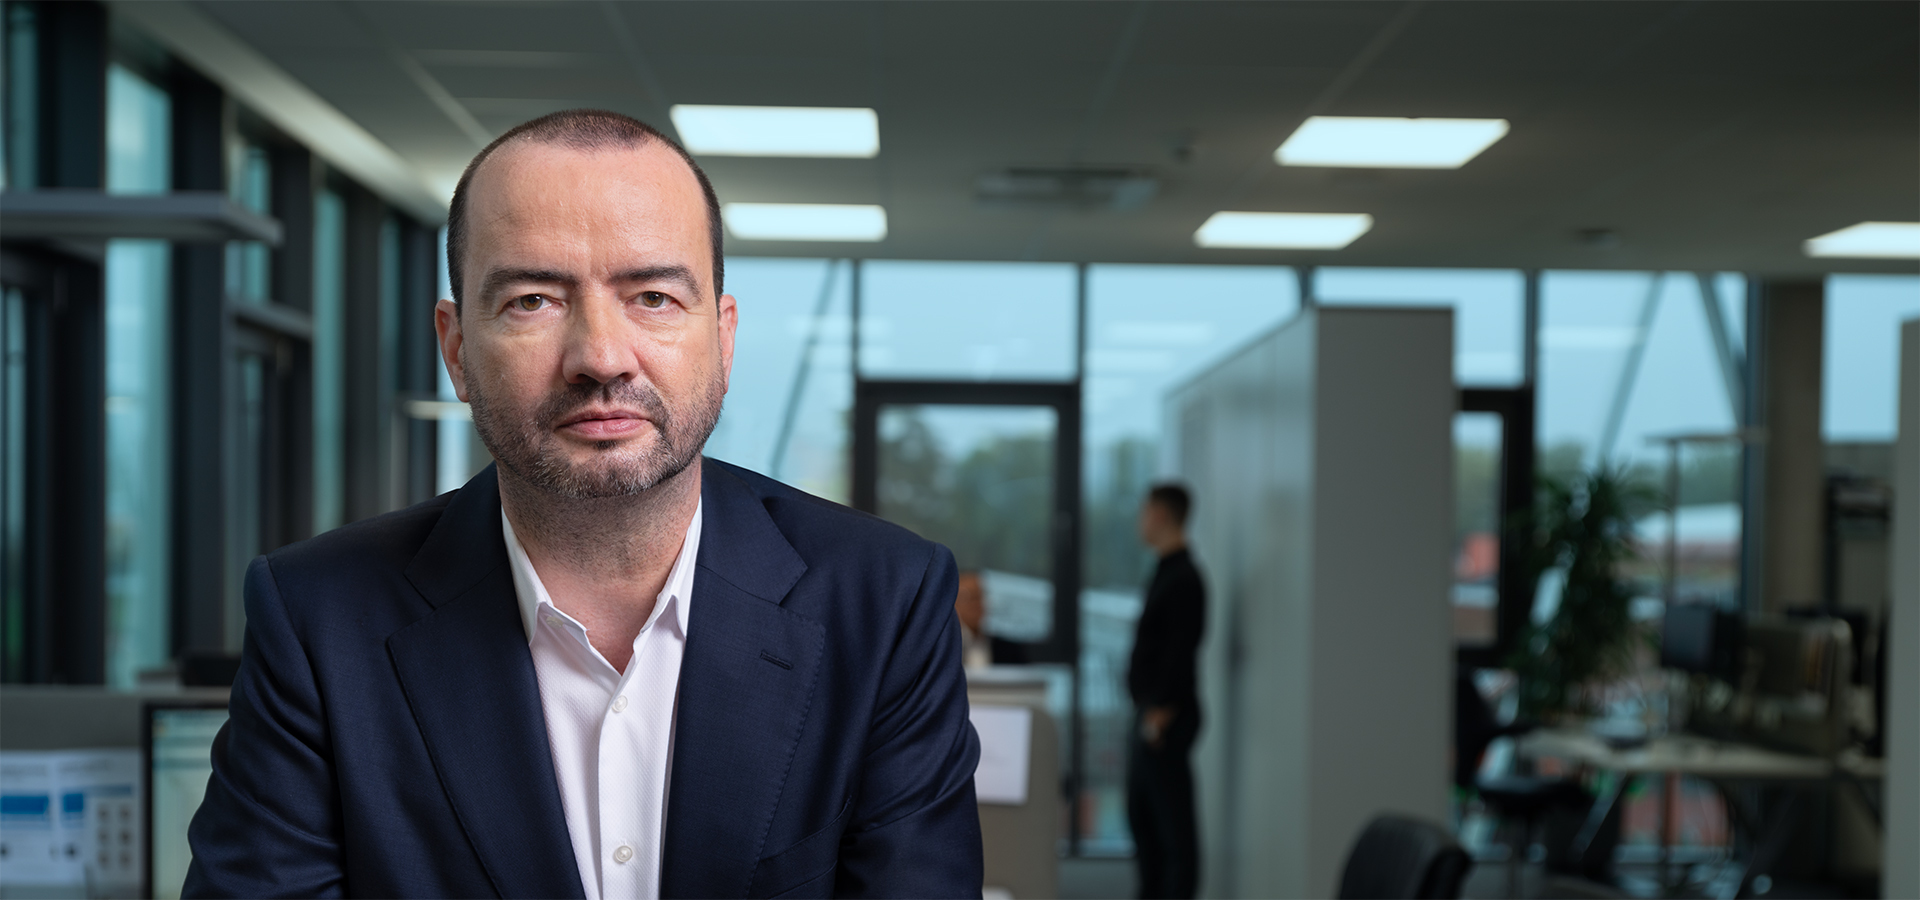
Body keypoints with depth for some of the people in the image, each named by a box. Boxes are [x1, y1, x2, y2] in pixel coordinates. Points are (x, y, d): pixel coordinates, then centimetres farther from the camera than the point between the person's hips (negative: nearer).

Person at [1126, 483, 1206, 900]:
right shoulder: (1167, 572, 15)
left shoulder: (1183, 578, -16)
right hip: (1150, 712, 11)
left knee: (1172, 816, -6)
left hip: (1166, 716, -11)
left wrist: (1162, 711, -21)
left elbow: (1181, 649, -21)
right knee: (1141, 813, 17)